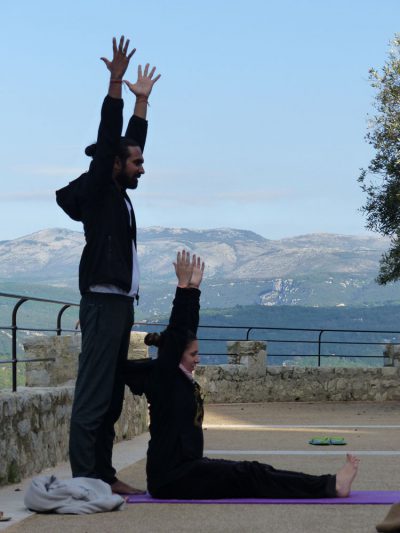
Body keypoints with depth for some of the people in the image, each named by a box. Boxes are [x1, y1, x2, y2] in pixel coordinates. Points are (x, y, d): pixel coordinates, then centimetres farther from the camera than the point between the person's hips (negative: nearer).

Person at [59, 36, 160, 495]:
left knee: (111, 395, 11)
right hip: (103, 302, -10)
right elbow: (107, 140, -16)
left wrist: (142, 100, 28)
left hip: (121, 302, 10)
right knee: (93, 393, -10)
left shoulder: (118, 194, 17)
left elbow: (131, 140, 27)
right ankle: (84, 480, -9)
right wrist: (115, 84, -19)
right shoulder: (97, 190, -6)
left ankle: (103, 475, 15)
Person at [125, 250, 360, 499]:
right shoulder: (162, 375, -12)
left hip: (186, 468, 10)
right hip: (172, 478, -10)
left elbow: (188, 328, 14)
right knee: (249, 476, -12)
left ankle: (327, 485, -7)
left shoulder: (181, 376, 12)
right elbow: (176, 331, -19)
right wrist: (184, 287, -18)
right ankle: (330, 487, -14)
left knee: (253, 472, 0)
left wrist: (194, 289, 11)